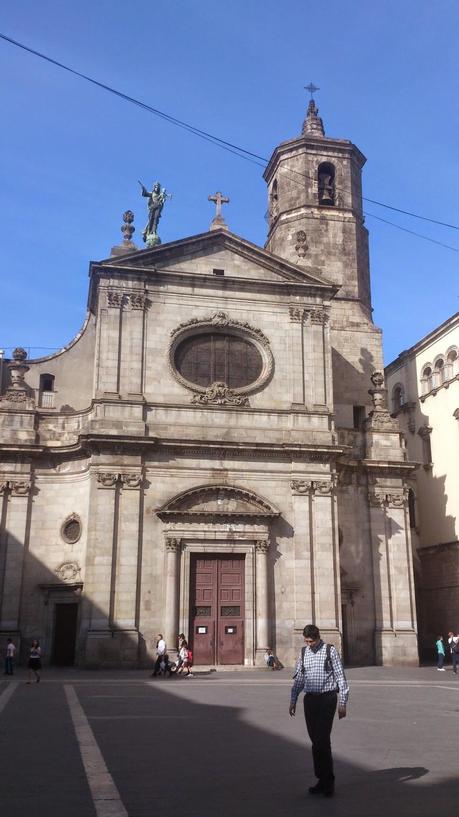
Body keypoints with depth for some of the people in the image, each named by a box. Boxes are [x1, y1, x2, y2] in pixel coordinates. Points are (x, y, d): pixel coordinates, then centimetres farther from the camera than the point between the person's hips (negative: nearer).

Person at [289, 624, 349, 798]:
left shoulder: (330, 651, -4)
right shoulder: (303, 653, 9)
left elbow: (340, 677, -3)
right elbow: (298, 678, 16)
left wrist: (343, 703, -6)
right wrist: (293, 701, 13)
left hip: (327, 698, -5)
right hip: (310, 699, 5)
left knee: (322, 740, -11)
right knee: (315, 740, 8)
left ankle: (328, 782, 0)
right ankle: (322, 779, 19)